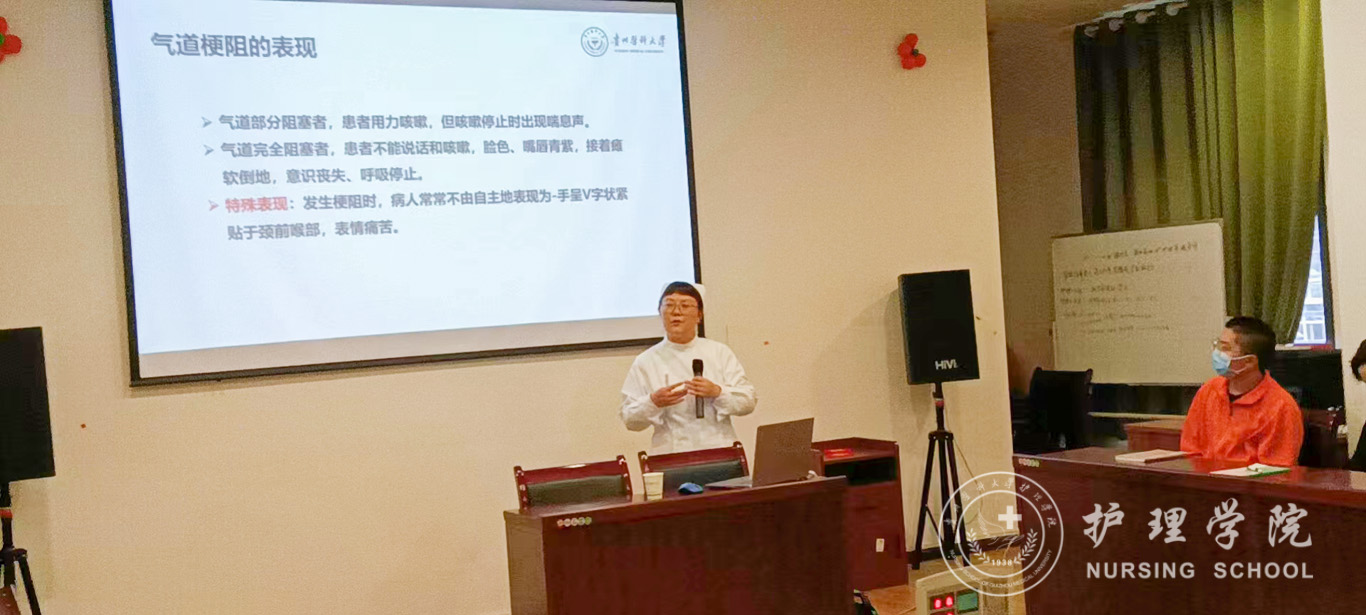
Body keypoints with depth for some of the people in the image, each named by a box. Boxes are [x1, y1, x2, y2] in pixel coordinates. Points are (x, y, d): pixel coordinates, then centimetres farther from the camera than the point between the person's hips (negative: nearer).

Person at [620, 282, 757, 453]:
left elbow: (749, 401, 8)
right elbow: (629, 420, 6)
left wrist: (717, 392, -9)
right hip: (669, 455, -1)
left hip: (719, 449, 1)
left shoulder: (720, 352, 13)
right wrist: (653, 402, -12)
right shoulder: (645, 362, 8)